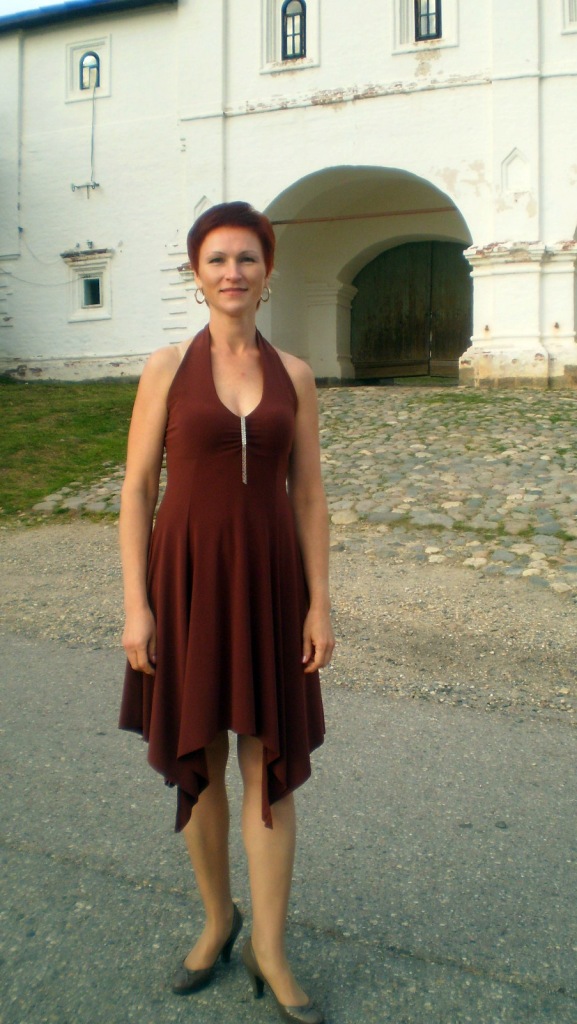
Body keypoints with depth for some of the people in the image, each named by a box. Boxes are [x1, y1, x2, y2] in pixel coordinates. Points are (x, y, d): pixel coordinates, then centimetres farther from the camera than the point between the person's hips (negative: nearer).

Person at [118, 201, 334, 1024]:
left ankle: (269, 949, 24)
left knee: (271, 767, 6)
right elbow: (137, 491, -2)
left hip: (269, 579, 1)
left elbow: (309, 495, 3)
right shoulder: (167, 368, 0)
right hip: (186, 578, -1)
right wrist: (136, 605, -7)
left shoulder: (293, 376, 4)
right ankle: (218, 920, 35)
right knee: (197, 764, 12)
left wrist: (320, 604, -2)